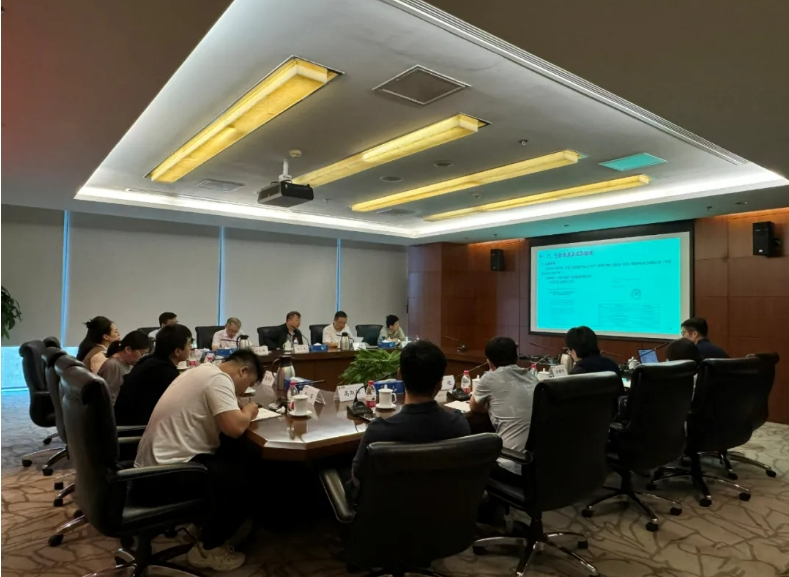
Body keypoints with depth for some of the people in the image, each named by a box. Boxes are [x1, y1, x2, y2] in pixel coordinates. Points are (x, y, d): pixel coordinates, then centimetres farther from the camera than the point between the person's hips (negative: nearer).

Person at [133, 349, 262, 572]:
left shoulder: (204, 371, 12)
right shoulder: (219, 379, -17)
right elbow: (235, 428, -28)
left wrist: (239, 410, 8)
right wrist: (248, 412, -7)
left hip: (153, 464, 10)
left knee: (233, 460, 13)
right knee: (244, 473, -5)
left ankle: (205, 524, 24)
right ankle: (208, 548, 9)